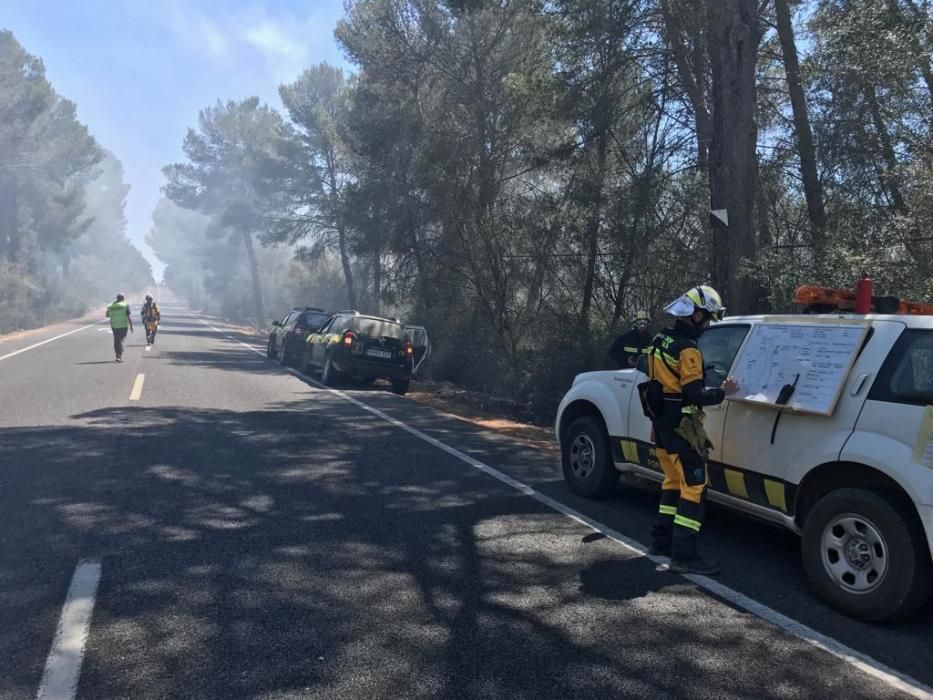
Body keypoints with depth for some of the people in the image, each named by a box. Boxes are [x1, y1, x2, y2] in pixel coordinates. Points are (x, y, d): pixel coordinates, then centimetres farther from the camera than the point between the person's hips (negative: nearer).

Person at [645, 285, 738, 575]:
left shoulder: (660, 340, 10)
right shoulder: (686, 349, -19)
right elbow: (696, 396, -21)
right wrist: (723, 391, -5)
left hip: (661, 422, 10)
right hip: (680, 426, -10)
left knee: (674, 481, 20)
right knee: (695, 488, -6)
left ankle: (661, 541, 27)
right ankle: (684, 556, -7)